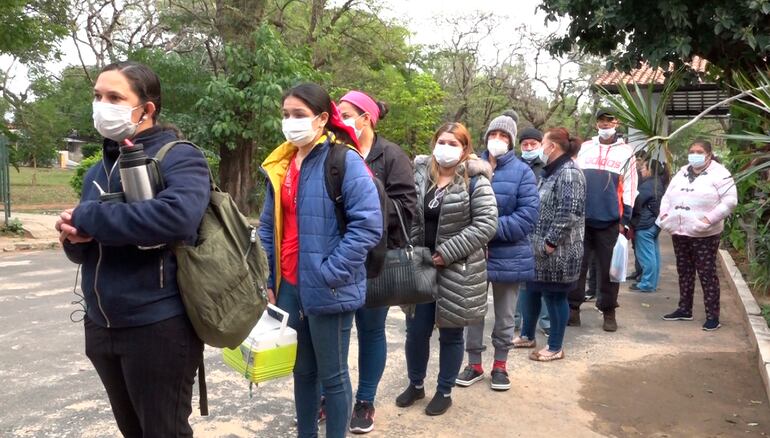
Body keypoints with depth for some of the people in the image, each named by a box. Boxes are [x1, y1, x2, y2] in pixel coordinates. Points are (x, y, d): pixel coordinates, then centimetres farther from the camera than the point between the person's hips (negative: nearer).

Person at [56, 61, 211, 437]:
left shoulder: (178, 157, -12)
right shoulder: (99, 169, 11)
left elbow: (177, 215, -33)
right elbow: (84, 249, 16)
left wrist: (88, 217, -23)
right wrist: (73, 237, -9)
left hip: (159, 326, -8)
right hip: (100, 325, 8)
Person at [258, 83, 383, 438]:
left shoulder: (345, 161, -11)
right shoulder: (280, 165, 9)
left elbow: (368, 225, -18)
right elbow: (269, 227, 15)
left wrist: (329, 274, -19)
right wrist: (267, 280, 9)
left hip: (327, 290, -6)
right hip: (289, 286, 7)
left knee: (332, 375, 8)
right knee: (302, 370, 19)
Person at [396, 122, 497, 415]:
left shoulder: (475, 181, -8)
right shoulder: (419, 175, 3)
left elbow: (486, 223, -15)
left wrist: (447, 252, -18)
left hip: (457, 271, -3)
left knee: (450, 334, 10)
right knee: (416, 331, 12)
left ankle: (444, 392, 28)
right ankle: (415, 385, 34)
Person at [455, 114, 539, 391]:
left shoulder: (522, 171, -5)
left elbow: (528, 216, -13)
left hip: (508, 255, -1)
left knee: (505, 316, 13)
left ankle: (500, 366, 30)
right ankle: (474, 364, 28)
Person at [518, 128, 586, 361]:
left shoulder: (569, 173, -17)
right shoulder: (551, 172, 15)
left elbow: (569, 213, -25)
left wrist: (551, 241, -21)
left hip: (556, 252, -10)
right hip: (538, 248, 10)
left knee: (554, 297, 2)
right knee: (530, 291, 18)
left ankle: (555, 348, 16)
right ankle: (527, 335, 35)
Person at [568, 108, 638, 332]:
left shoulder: (625, 151, 7)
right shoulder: (584, 148, 11)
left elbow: (629, 188, 4)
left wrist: (625, 219, -1)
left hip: (610, 220, -1)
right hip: (581, 217, 2)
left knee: (608, 267, 4)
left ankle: (608, 312, 16)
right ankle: (573, 308, 11)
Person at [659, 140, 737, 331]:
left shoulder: (719, 173, -6)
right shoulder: (681, 173, 14)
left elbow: (730, 200, -13)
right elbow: (667, 197, 19)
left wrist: (710, 219, -21)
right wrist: (664, 213, 2)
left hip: (704, 235, -6)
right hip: (679, 232, 7)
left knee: (707, 274, -3)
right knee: (684, 272, 14)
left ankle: (713, 316, 4)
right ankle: (684, 309, 25)